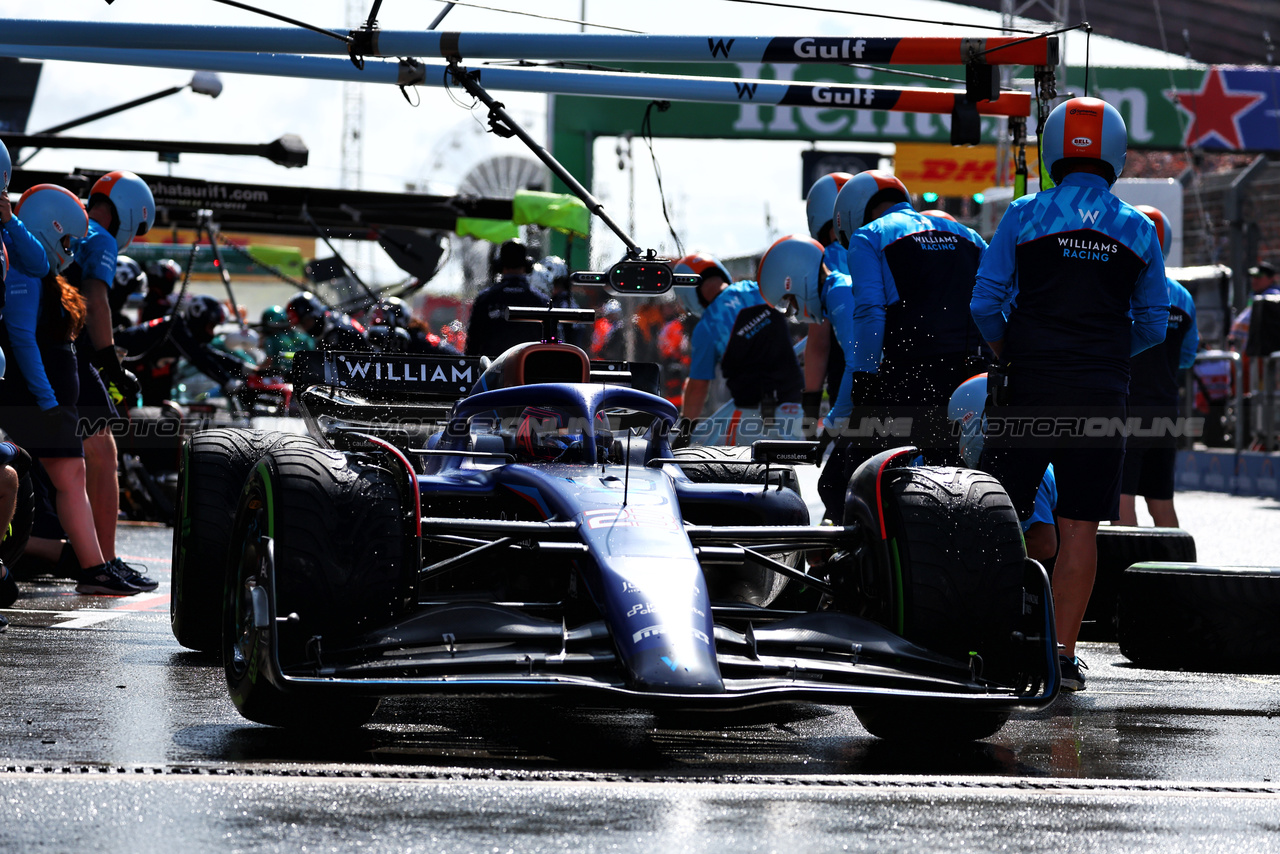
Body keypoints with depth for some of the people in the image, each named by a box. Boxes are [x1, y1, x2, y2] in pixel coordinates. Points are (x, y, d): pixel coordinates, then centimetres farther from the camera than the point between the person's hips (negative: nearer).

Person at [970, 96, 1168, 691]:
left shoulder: (1024, 216, 0)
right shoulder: (1138, 230, 6)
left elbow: (985, 302, -2)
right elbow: (1153, 327, 10)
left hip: (1029, 391, -1)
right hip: (1101, 396, 1)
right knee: (1079, 526, 3)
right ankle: (1062, 655, 2)